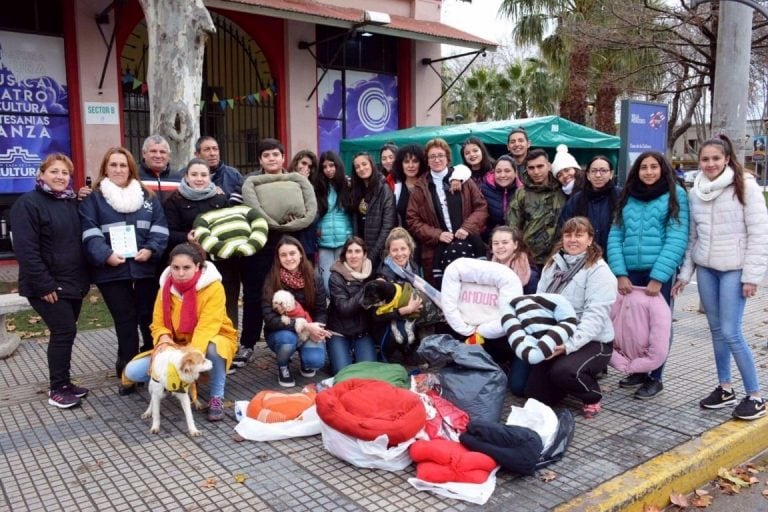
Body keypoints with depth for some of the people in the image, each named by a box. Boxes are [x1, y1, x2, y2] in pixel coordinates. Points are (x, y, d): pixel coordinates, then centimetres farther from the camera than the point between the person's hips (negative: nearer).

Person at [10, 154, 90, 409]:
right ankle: (57, 389, 3)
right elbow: (26, 249, -18)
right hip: (48, 285, -7)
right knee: (64, 331, -9)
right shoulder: (28, 203, -11)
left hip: (73, 282, 7)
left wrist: (84, 277, 8)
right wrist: (44, 284, -21)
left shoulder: (72, 202, 13)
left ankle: (62, 383, 23)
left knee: (65, 332, 11)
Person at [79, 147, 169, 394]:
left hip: (145, 268, 2)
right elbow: (89, 233, -6)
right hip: (112, 271, -2)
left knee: (149, 318, 8)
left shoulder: (148, 197, 13)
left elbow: (159, 228, 5)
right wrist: (106, 255, -21)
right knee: (125, 321, 2)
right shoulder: (93, 198, 5)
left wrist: (150, 249, -12)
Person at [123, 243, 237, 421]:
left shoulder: (213, 287, -22)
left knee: (213, 348, -43)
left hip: (211, 340, -4)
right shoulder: (166, 287, -6)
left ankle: (217, 397, -19)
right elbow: (158, 324, -3)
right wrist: (164, 338, -28)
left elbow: (207, 328, -29)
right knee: (133, 372, -11)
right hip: (177, 345, 5)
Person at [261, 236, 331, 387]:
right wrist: (303, 326, -31)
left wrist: (315, 329, -25)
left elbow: (321, 311, -2)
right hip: (281, 332, -2)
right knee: (287, 340, -37)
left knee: (316, 361, -26)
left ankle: (304, 353, 14)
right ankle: (283, 366, 0)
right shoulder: (272, 280, -17)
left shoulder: (314, 279, -9)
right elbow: (269, 318, -23)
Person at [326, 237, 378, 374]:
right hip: (339, 331, -3)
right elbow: (344, 308, -20)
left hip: (363, 331, 3)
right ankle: (347, 353, 16)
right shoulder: (336, 276, -11)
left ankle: (355, 352, 17)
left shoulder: (371, 273, 1)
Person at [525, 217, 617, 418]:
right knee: (535, 395, 1)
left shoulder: (598, 270, -11)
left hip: (591, 341, -6)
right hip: (555, 339, 6)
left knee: (562, 371, -34)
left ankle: (592, 397, 0)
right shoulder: (552, 265, 9)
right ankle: (583, 374, 27)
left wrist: (570, 344, -33)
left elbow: (595, 315, -22)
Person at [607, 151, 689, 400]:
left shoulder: (675, 194, -1)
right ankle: (638, 371, 27)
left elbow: (677, 239, -9)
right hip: (630, 272, 3)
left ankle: (655, 377, 19)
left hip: (660, 272, -3)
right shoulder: (627, 197, 9)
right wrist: (620, 273, -7)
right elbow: (615, 236, 4)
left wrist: (658, 277, -16)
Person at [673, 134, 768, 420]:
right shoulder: (695, 192, 7)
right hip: (706, 269, 5)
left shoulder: (745, 187, -8)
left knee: (731, 333, -7)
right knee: (716, 330, 11)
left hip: (734, 270, -5)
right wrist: (685, 273, 9)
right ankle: (725, 388, 24)